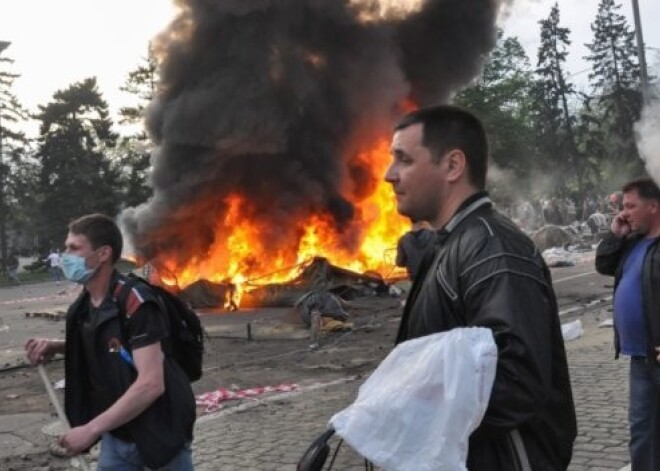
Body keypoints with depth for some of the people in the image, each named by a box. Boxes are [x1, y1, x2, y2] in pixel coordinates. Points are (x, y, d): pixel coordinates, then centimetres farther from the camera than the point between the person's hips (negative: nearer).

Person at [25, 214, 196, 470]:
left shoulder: (136, 303, -24)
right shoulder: (84, 304, 0)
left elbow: (151, 385, -29)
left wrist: (91, 429, -24)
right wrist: (55, 347, 0)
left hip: (159, 433, -7)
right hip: (116, 434, 7)